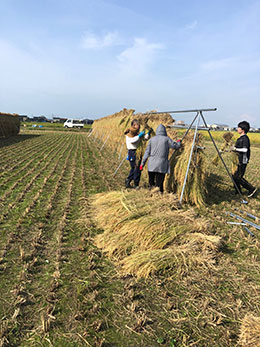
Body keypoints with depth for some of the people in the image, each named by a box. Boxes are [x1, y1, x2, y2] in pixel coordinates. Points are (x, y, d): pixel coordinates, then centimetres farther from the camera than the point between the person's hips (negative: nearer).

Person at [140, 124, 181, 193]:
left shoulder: (152, 139, 6)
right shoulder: (166, 139, -2)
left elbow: (147, 152, 5)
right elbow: (176, 146, 7)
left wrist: (142, 163, 8)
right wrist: (179, 142, 30)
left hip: (152, 165, 2)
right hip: (161, 165, -2)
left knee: (151, 182, 14)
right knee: (159, 183, 0)